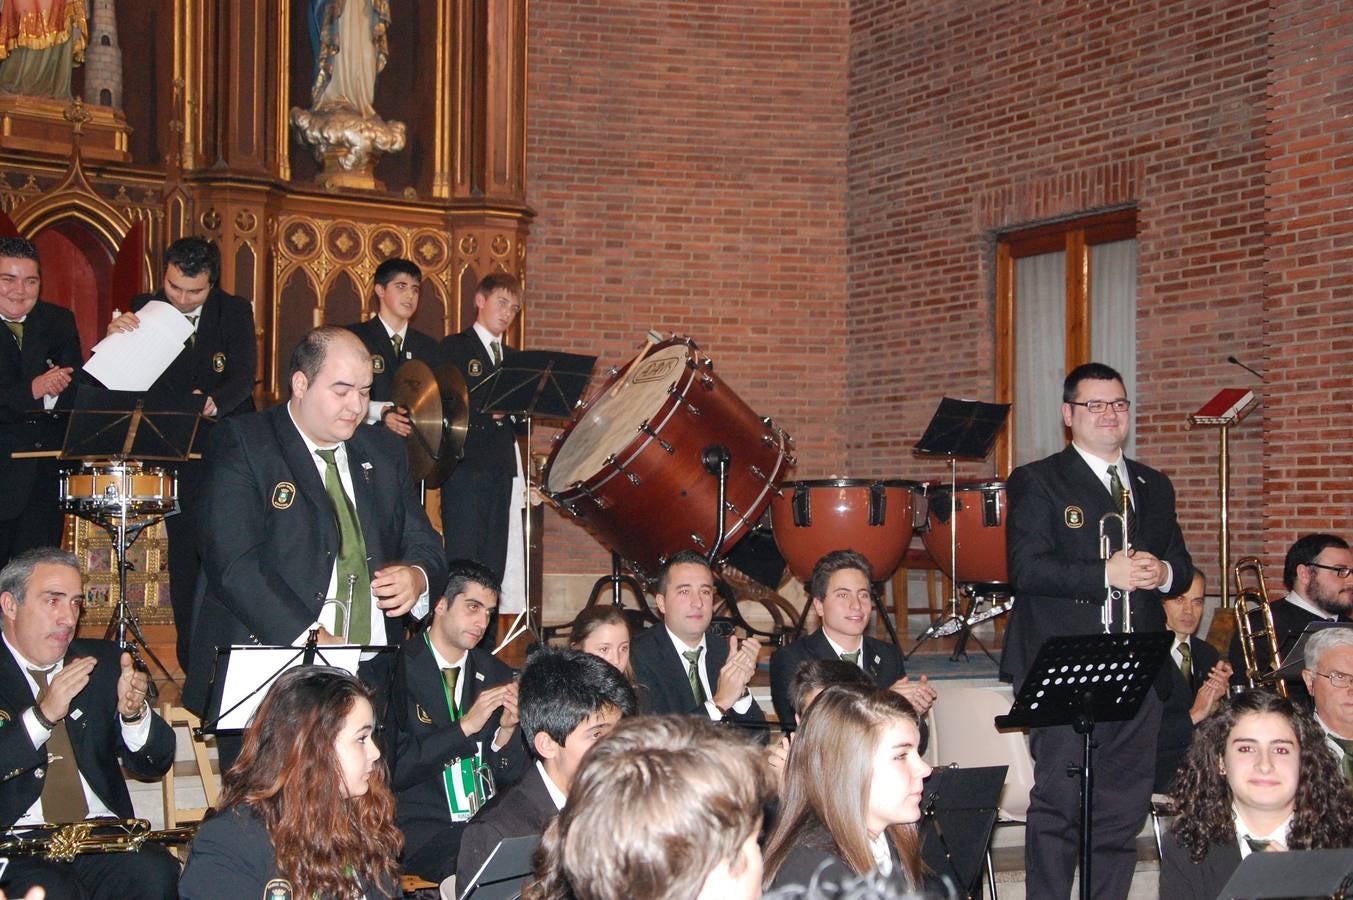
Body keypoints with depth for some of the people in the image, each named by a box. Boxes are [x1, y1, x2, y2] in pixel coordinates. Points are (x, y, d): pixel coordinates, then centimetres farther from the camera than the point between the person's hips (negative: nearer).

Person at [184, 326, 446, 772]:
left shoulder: (384, 453, 18)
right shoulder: (242, 444, -1)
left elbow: (425, 547, 21)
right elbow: (232, 562, -13)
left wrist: (417, 577, -5)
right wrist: (306, 637, -23)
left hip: (368, 685, 5)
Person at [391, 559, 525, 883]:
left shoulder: (497, 675, 12)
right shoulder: (397, 669, -4)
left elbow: (509, 777, 13)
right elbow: (393, 769, -12)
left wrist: (507, 729, -7)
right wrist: (465, 726, -16)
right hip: (422, 828, -6)